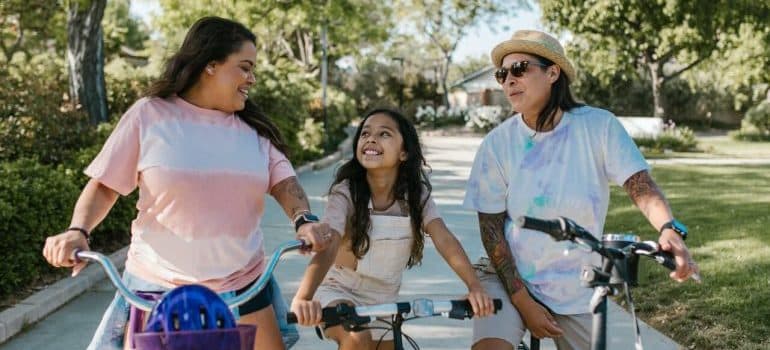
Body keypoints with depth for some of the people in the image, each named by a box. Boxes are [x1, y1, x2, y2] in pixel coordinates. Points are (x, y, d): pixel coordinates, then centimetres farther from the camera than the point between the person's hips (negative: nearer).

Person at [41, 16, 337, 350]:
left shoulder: (254, 128, 7)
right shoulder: (150, 114, -2)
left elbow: (284, 182, -1)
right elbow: (104, 185, -1)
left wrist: (304, 220, -21)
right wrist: (77, 231, -18)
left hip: (242, 287, 3)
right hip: (158, 286, -2)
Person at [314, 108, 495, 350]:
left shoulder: (417, 194, -12)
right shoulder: (345, 192, -22)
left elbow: (445, 240, -25)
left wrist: (474, 286, -41)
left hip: (384, 302, 4)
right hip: (340, 292, -4)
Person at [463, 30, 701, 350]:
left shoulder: (598, 126, -8)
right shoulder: (497, 143, -8)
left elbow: (641, 186, -17)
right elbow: (491, 228, -7)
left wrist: (670, 230, -38)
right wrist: (523, 302, -12)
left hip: (578, 291, 1)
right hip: (510, 279, -1)